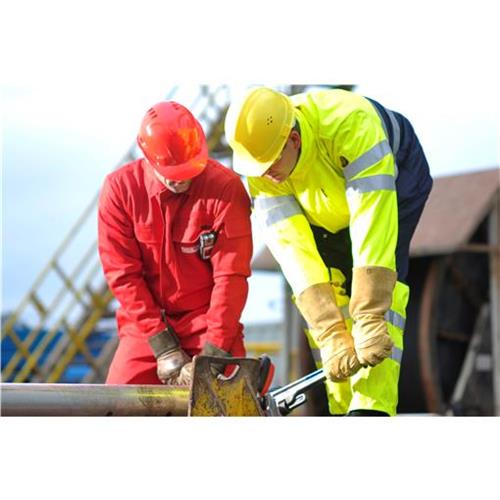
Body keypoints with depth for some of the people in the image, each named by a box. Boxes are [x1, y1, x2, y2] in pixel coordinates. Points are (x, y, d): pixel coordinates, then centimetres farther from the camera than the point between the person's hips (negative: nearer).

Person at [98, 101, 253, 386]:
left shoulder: (226, 188, -12)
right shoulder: (120, 188, -7)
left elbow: (231, 275, -14)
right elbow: (123, 274, -7)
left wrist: (212, 356, -19)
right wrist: (164, 349, -13)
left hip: (209, 322, -1)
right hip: (147, 326, 2)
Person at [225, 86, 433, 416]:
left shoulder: (352, 124, -43)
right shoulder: (261, 172, -28)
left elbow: (372, 229, -46)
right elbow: (292, 249, -33)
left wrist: (368, 323, -50)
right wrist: (331, 337, -42)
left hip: (394, 183, -4)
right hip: (322, 209, 5)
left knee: (379, 286, -25)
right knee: (316, 304, -11)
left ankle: (373, 411, -31)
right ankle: (343, 412, -5)